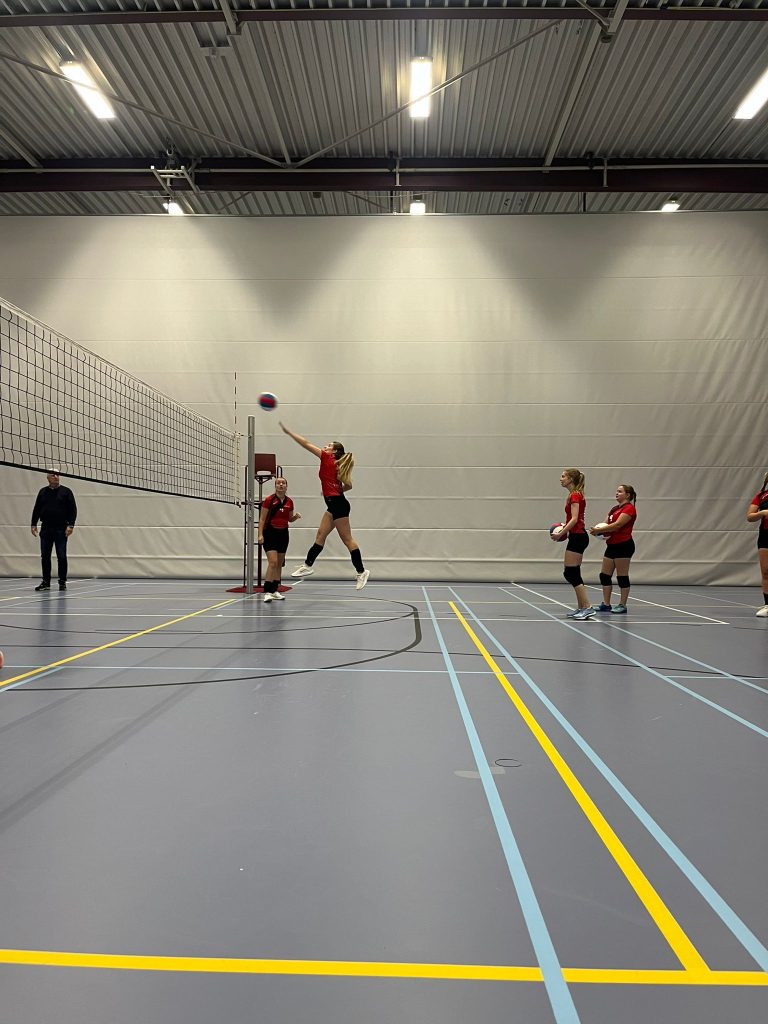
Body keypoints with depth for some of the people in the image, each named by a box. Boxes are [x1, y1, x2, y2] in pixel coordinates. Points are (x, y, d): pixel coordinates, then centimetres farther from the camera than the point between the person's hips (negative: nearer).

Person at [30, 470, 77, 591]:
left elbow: (73, 509, -2)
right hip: (46, 529, 3)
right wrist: (34, 524, 7)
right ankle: (46, 582, 13)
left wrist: (70, 525, -11)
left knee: (61, 557, -2)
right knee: (45, 556, 5)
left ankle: (62, 582, 7)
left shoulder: (66, 491, 2)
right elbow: (36, 509, 14)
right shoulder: (43, 492, 11)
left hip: (61, 529, -3)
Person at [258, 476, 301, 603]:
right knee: (273, 562, -17)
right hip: (270, 533, -5)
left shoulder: (289, 502, 4)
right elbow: (262, 519, -7)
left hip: (283, 534, 6)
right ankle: (267, 592, -17)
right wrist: (260, 534, -16)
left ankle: (275, 591, 20)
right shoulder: (269, 500, -10)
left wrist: (296, 516, -5)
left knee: (279, 563, 10)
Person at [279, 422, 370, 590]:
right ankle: (308, 565, 18)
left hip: (338, 505, -9)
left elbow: (306, 444, -4)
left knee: (347, 539, -4)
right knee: (321, 534, 12)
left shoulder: (327, 459, -7)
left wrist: (288, 431, 2)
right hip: (335, 504, 9)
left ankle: (361, 571, 1)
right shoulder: (337, 465, 13)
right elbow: (349, 485, 15)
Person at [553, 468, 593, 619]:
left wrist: (560, 533, -23)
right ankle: (581, 607, 15)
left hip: (577, 537, -10)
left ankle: (587, 607, -9)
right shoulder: (576, 495, 16)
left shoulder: (575, 495, -14)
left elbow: (574, 519, -22)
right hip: (578, 536, 10)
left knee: (570, 573, -8)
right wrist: (564, 526, 13)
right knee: (573, 574, 12)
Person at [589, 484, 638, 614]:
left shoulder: (629, 508, -10)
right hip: (612, 545, 9)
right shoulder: (615, 508, 17)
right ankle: (606, 604, 15)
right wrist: (597, 529, -8)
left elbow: (617, 525, -19)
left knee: (622, 576, -2)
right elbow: (607, 523, 13)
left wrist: (599, 530, -18)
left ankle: (623, 605, 6)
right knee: (604, 575, 8)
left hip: (623, 545, -9)